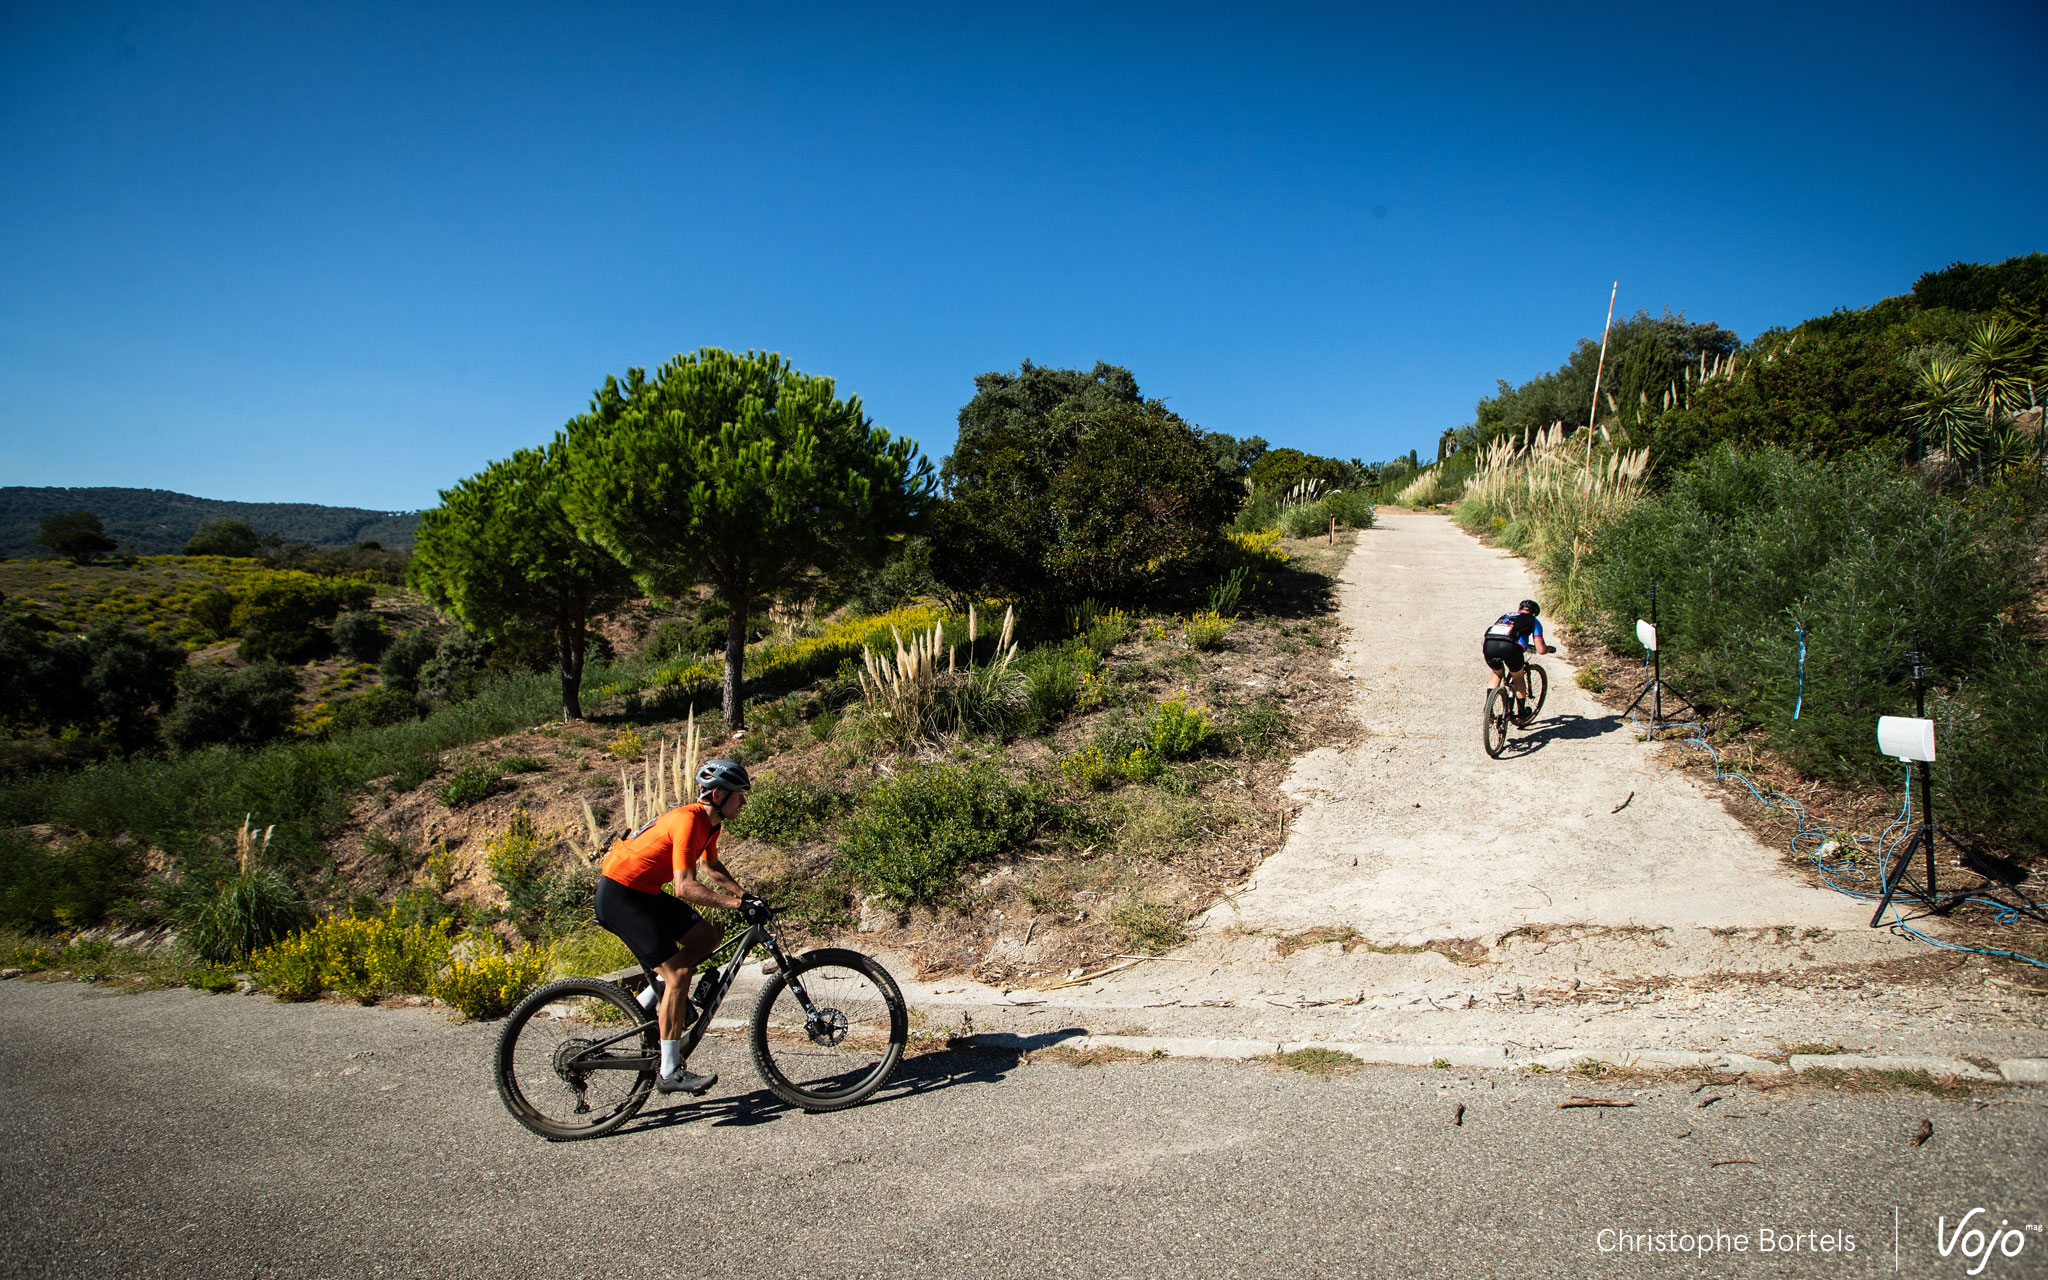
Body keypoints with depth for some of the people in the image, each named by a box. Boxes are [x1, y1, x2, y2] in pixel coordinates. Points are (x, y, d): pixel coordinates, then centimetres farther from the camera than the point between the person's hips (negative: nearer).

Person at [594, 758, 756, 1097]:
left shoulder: (710, 822, 4)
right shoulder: (687, 821, -25)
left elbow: (711, 868, 21)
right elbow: (685, 887, -33)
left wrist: (745, 896, 7)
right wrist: (736, 903, -31)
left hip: (644, 892, 9)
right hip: (618, 894, -9)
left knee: (708, 936, 4)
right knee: (678, 974, -13)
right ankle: (670, 1072, -8)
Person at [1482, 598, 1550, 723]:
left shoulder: (1505, 616, 37)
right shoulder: (1533, 621, 25)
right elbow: (1541, 650, 16)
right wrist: (1549, 648, 40)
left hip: (1489, 646, 4)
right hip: (1509, 647, -3)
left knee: (1497, 674, 33)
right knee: (1518, 678, 26)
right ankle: (1520, 713, 32)